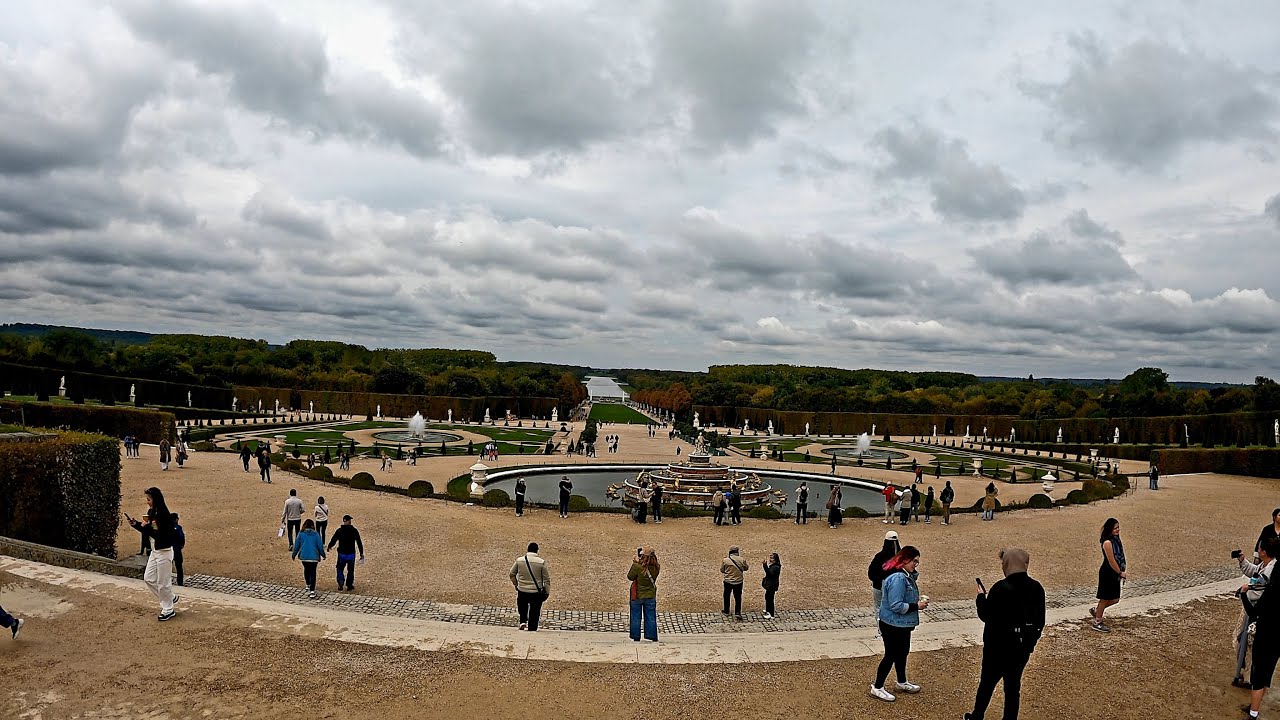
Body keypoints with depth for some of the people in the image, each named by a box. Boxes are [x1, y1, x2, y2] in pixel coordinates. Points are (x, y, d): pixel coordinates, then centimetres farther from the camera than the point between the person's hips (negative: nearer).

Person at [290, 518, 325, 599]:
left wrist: (294, 555, 19)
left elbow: (297, 545, 4)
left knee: (306, 570, 26)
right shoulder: (316, 534, -5)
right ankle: (312, 591, -5)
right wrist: (323, 555, 12)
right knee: (313, 573, 3)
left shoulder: (301, 534, -2)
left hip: (304, 557, 2)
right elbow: (320, 546, -2)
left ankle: (308, 586, 36)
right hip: (314, 557, -2)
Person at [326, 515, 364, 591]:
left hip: (342, 554, 0)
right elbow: (359, 543, -4)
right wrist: (361, 553, 4)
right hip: (351, 554, 0)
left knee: (340, 569, 19)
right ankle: (349, 586, 16)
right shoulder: (354, 531, -8)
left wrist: (329, 547, 20)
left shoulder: (339, 531, -9)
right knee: (350, 570, 12)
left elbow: (333, 540, -2)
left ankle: (340, 584, 9)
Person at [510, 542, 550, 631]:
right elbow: (547, 579, -6)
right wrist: (547, 592, 4)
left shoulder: (519, 560, -5)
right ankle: (532, 628, 17)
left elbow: (512, 574, 7)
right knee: (534, 611, 12)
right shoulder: (541, 562, -12)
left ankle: (523, 621, 17)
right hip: (536, 591, -2)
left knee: (522, 607, 29)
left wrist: (516, 585, 22)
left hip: (522, 590, 2)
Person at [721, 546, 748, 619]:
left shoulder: (725, 560, -13)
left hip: (728, 581, 0)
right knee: (738, 597, 11)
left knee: (727, 596, 17)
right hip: (738, 582, 0)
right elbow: (746, 568, 6)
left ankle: (726, 612, 28)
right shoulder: (742, 560, -11)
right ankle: (737, 612, 9)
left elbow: (722, 570, -1)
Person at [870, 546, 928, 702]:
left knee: (902, 653, 24)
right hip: (893, 626, -10)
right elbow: (896, 606, -29)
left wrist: (918, 599, 1)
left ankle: (902, 682, 43)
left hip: (903, 624, 10)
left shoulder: (905, 575, 4)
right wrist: (916, 606, -21)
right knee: (891, 655, 3)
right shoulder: (897, 578, -28)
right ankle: (877, 688, 18)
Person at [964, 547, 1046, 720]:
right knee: (1014, 683, 15)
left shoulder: (1001, 588, -23)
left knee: (987, 681, 13)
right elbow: (1040, 621, 4)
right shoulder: (1037, 588, -4)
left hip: (998, 645, -4)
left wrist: (981, 597, 3)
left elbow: (985, 615, -14)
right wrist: (1031, 641, 16)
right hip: (1024, 646, 4)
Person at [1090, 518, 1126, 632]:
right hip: (1107, 574, -8)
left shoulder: (1116, 539, 8)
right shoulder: (1107, 542, -20)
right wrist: (1120, 573, -10)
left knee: (1115, 599, 13)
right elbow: (1111, 561, -19)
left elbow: (1121, 556, 12)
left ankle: (1096, 610, 33)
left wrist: (1125, 568, 1)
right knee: (1105, 598, 2)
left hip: (1115, 575, 9)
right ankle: (1097, 623, 15)